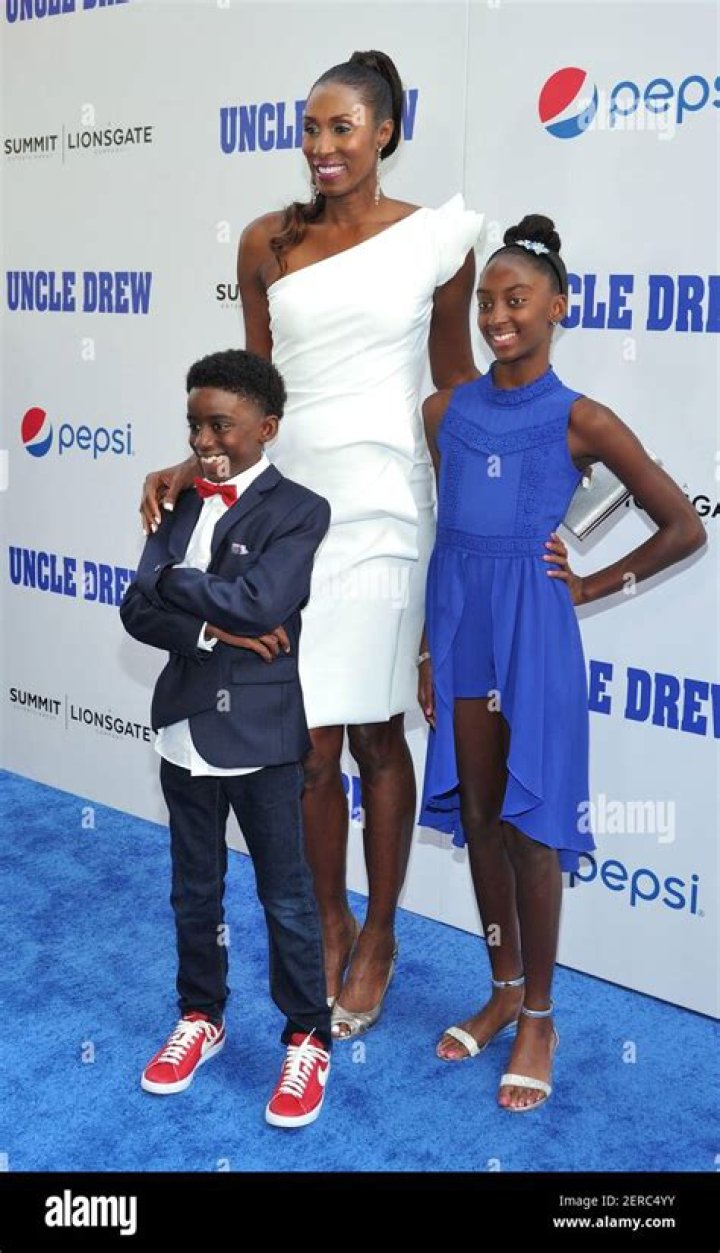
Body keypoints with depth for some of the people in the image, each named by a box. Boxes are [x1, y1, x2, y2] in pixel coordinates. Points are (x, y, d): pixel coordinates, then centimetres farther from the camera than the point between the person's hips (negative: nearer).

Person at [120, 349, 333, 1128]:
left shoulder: (298, 511, -10)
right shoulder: (180, 504, 6)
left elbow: (259, 604, -23)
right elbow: (137, 611, -3)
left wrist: (174, 583, -11)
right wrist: (212, 630, -18)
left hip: (260, 733, -5)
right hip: (185, 727, 5)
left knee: (286, 897, 8)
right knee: (194, 891, 19)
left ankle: (308, 1040, 24)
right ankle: (201, 1018, 38)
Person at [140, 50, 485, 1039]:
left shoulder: (434, 237, 0)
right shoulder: (267, 243, 6)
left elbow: (456, 379, 7)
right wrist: (194, 466, -2)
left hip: (382, 509, -2)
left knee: (374, 733, 8)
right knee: (309, 744, 7)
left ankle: (379, 935, 28)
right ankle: (330, 923, 30)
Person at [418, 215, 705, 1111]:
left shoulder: (581, 421, -5)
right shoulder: (446, 412, 6)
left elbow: (684, 529, -2)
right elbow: (439, 538, 10)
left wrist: (591, 586, -1)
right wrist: (427, 651, 9)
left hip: (532, 631, -4)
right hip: (458, 626, 4)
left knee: (528, 824, 3)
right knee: (478, 817, 13)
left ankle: (539, 1018, 19)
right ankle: (503, 991, 31)